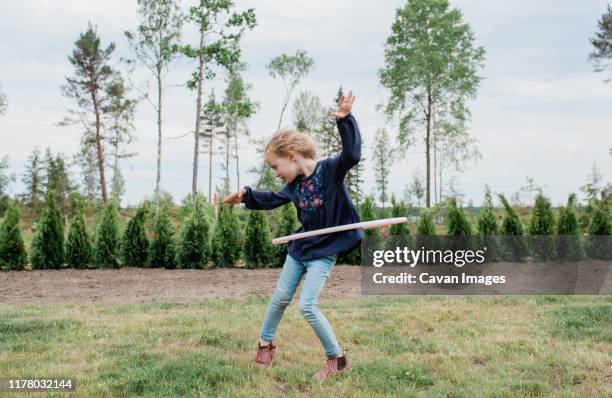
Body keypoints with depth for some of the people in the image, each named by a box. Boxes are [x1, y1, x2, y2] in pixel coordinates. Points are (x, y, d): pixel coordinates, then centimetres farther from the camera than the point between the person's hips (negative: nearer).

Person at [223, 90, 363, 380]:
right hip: (299, 248, 7)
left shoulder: (331, 169, -19)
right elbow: (272, 200, 17)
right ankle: (265, 343, 38)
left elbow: (352, 154, -37)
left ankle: (337, 359, 1)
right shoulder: (294, 185, 1)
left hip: (324, 251, -7)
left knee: (307, 306, -14)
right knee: (280, 297, 15)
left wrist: (345, 121, -47)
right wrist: (247, 196, 6)